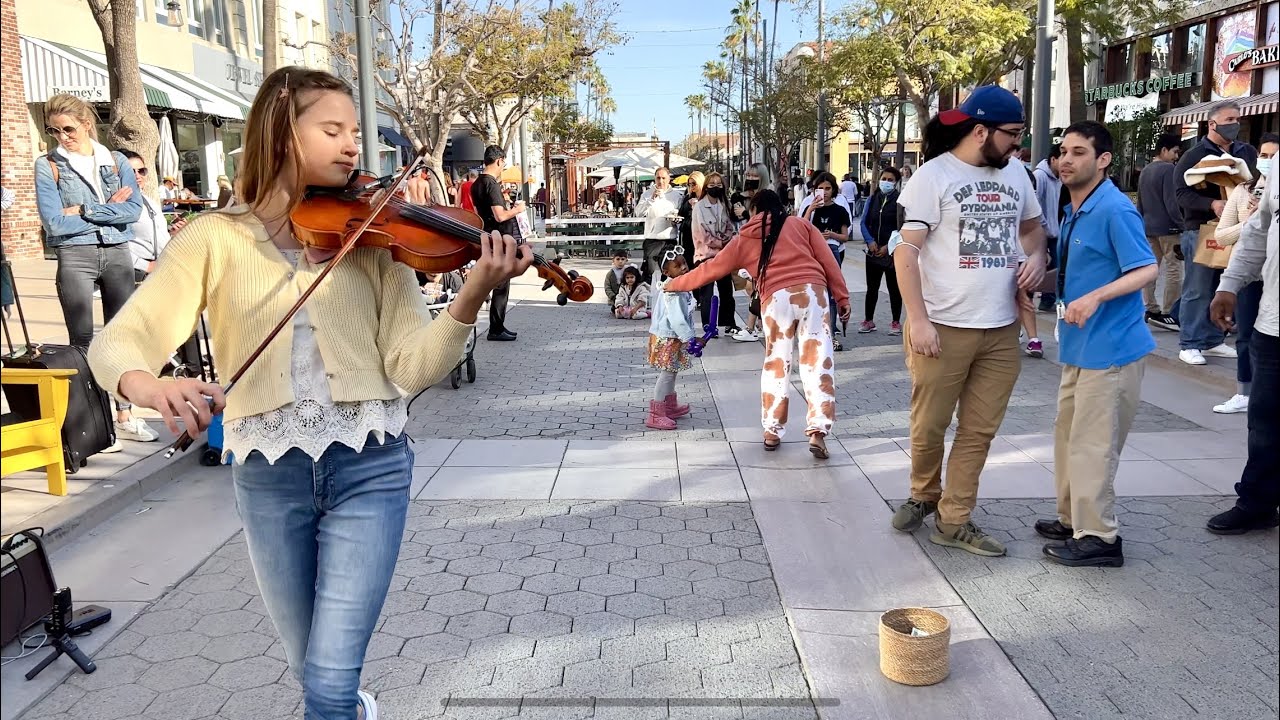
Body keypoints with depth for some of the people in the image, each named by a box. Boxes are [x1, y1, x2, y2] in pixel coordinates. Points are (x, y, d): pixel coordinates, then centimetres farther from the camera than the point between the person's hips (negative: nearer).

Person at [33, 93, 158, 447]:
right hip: (75, 257, -3)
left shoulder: (117, 161, 8)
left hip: (118, 254, 3)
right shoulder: (47, 166, 0)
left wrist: (85, 211, -13)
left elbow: (134, 210, -6)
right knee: (82, 341, -1)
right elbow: (55, 222, -11)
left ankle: (125, 417, 17)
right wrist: (110, 210, -7)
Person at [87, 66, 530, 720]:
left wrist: (473, 294, -26)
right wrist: (152, 387, -31)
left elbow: (412, 368, -9)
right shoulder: (217, 238, -1)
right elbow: (116, 343, -7)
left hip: (369, 467, -1)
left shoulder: (372, 234, -1)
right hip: (267, 474, 1)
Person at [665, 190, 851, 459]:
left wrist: (675, 284, 37)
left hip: (776, 299, 0)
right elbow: (828, 261, 11)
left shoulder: (745, 240, 20)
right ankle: (818, 432, -8)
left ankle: (772, 432, 18)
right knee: (817, 361, 0)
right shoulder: (801, 224, 20)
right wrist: (842, 296, 13)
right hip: (812, 291, 0)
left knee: (776, 364, 14)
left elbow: (711, 268, 25)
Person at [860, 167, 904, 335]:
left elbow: (902, 227, -9)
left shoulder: (900, 200, -5)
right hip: (873, 250, 4)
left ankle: (896, 322, 15)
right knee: (872, 288, 9)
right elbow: (864, 222, 7)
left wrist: (888, 246, -14)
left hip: (892, 252, -4)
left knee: (894, 288, 6)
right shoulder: (873, 199, 8)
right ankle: (869, 321, 19)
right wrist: (870, 241, -8)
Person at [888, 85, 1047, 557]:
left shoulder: (1015, 173, 10)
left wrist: (1036, 258, 5)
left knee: (979, 430, 7)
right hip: (944, 327, -5)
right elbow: (905, 253, -10)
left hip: (1001, 329, 5)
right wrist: (917, 320, -17)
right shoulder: (935, 175, -8)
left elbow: (1031, 226, 27)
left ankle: (953, 521, 18)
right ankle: (924, 496, 31)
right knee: (929, 426, 5)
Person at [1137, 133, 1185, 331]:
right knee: (1174, 271, -4)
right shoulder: (1168, 169, -12)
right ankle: (1165, 313, -6)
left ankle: (1151, 309, 13)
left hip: (1149, 228, 9)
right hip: (1167, 227, -9)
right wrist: (1182, 224, -12)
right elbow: (1171, 202, -17)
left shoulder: (1144, 171, 13)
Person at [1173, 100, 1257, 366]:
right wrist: (1212, 204, -25)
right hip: (1201, 230, -5)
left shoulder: (1248, 152, 12)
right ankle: (1189, 345, 2)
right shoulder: (1193, 156, -4)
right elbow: (1182, 193, -11)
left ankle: (1214, 341, 19)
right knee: (1197, 290, -3)